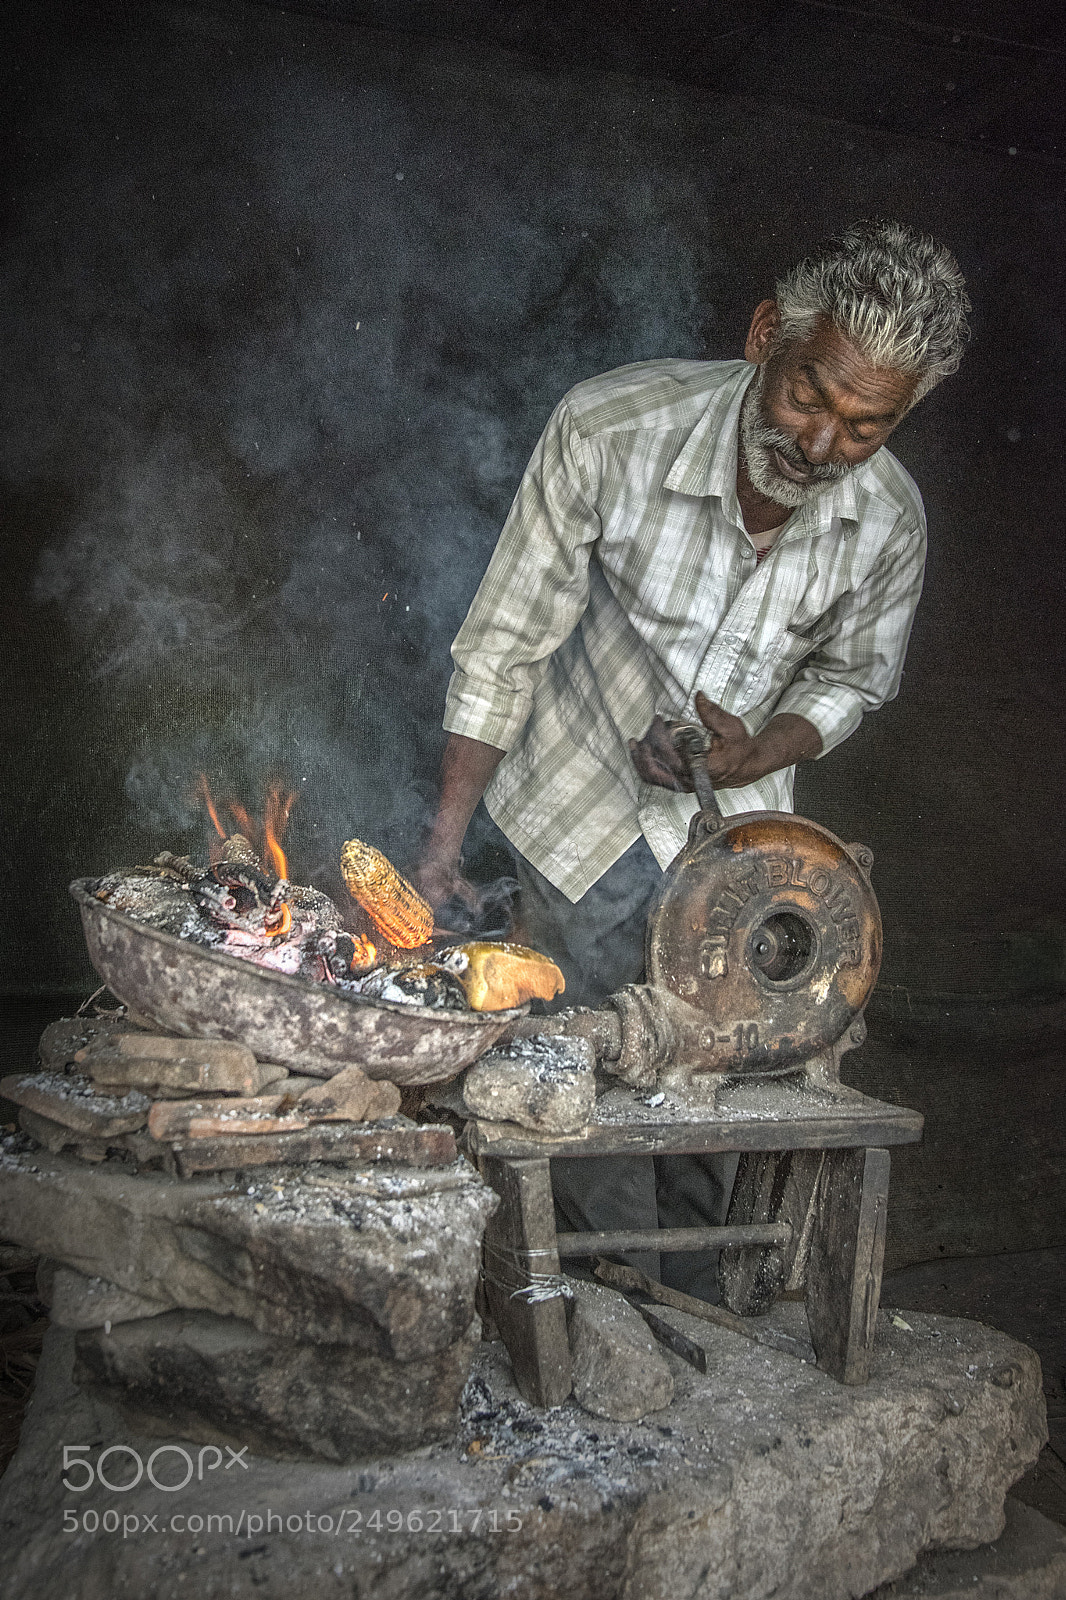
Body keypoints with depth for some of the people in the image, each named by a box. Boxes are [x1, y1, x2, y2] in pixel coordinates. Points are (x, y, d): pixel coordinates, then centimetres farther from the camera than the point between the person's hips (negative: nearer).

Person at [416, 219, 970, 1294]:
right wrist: (444, 840, -19)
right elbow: (505, 644, -17)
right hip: (583, 813, -2)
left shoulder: (888, 524, -14)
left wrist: (756, 754, -18)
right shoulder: (607, 431, -24)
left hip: (734, 817, 3)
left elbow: (853, 680, 4)